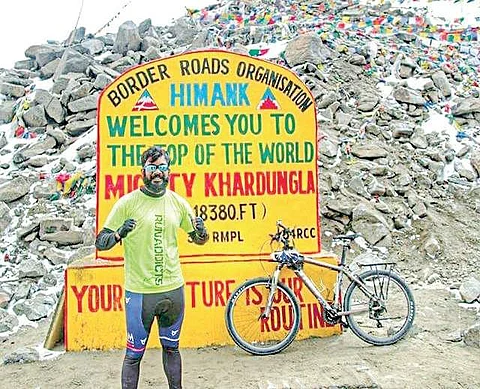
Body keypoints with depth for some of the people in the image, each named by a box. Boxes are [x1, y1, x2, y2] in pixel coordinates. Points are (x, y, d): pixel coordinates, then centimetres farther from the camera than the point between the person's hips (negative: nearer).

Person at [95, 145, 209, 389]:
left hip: (173, 290, 3)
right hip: (139, 293, -3)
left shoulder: (178, 202, 3)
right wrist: (119, 234, -26)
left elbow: (199, 240, 14)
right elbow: (100, 242, -5)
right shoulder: (128, 202, -7)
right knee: (134, 354, 7)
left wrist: (201, 231, -9)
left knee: (171, 348, 19)